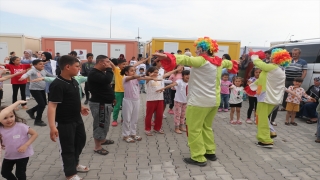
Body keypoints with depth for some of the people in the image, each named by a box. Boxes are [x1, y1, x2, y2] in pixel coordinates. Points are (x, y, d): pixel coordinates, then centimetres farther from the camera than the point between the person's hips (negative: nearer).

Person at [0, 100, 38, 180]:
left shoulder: (21, 126, -26)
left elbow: (35, 134, -19)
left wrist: (26, 145, -26)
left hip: (23, 155, -5)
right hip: (9, 155, 6)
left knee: (20, 174, 4)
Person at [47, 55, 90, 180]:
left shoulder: (74, 81, 2)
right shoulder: (57, 85, -25)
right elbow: (52, 105, -30)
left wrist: (80, 108, 28)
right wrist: (52, 126, -37)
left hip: (77, 119, 9)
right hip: (65, 122, -9)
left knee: (81, 141, 24)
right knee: (68, 148, 7)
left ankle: (75, 164, 46)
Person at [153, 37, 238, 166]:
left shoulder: (201, 61, -14)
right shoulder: (219, 62, 11)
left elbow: (186, 59, -30)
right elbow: (228, 63, 33)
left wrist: (167, 57, -42)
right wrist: (233, 63, 57)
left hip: (200, 101, -9)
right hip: (214, 101, 9)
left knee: (194, 130, 2)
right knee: (207, 127, 23)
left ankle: (198, 158, 8)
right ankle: (210, 152, 32)